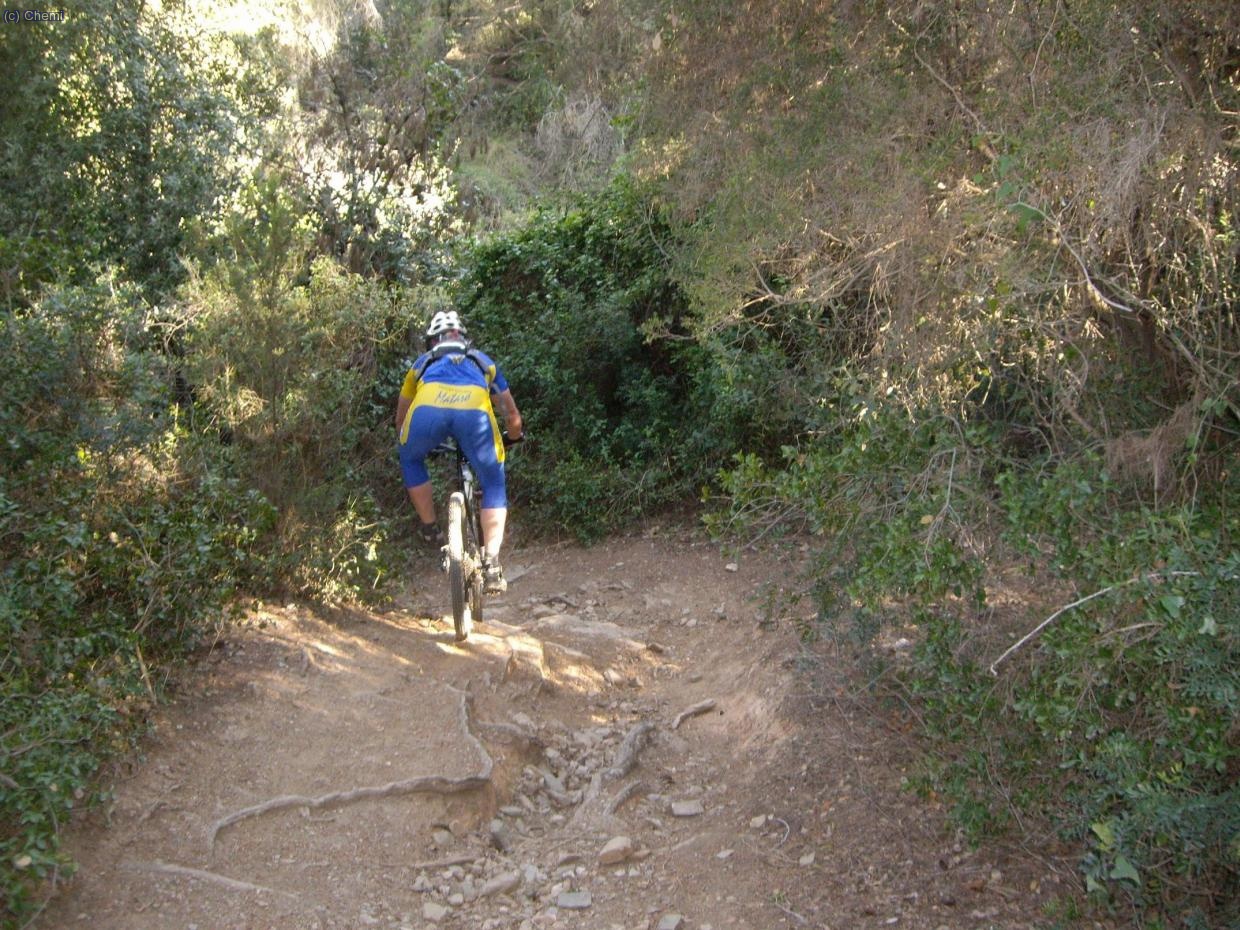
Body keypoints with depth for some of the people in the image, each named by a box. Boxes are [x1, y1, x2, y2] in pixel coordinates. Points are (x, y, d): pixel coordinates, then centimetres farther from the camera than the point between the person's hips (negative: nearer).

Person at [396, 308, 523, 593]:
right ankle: (491, 563, 6)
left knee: (411, 460, 33)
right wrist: (515, 436, 69)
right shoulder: (482, 361, 41)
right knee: (494, 486, 17)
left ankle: (430, 529, 32)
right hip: (474, 411, 0)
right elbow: (512, 416, 47)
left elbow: (401, 417, 50)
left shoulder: (424, 361, 41)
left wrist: (405, 440, 71)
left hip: (428, 409, 0)